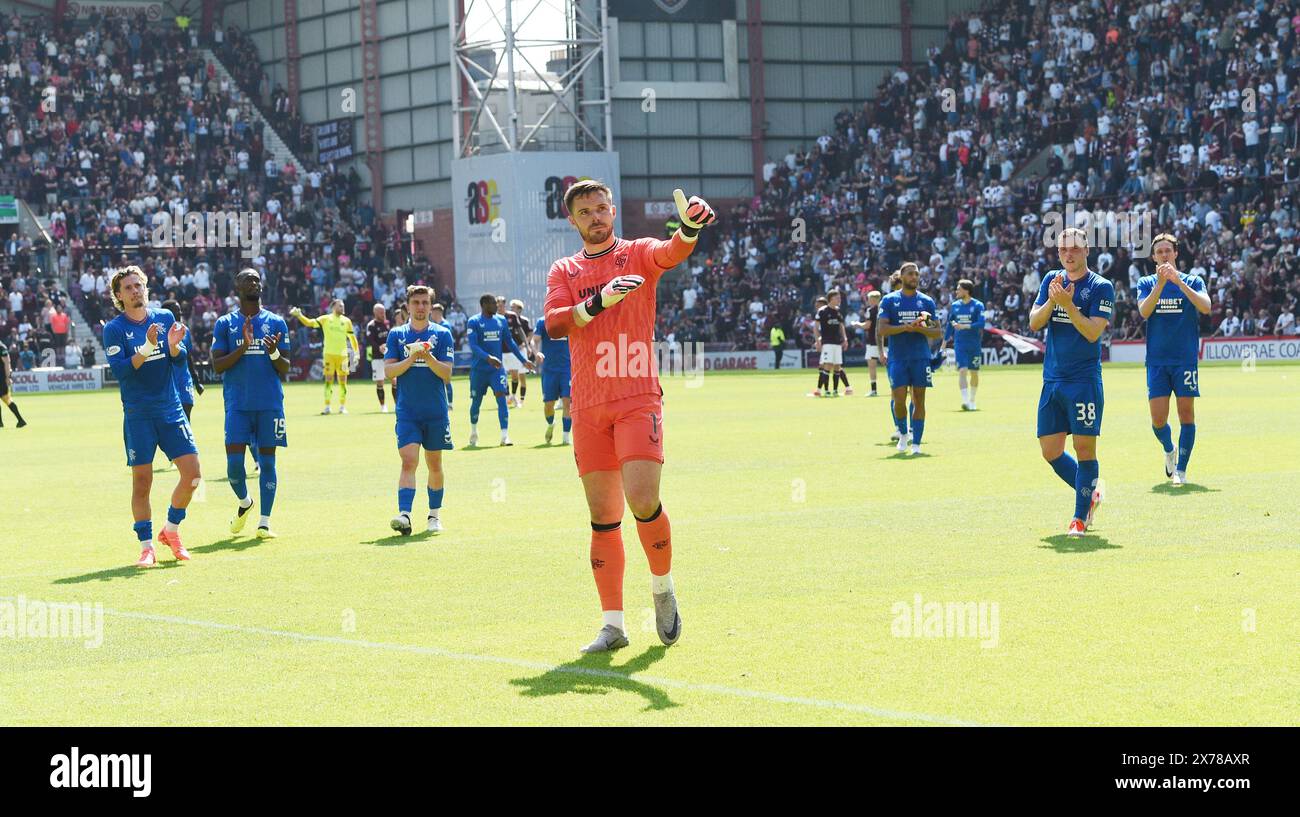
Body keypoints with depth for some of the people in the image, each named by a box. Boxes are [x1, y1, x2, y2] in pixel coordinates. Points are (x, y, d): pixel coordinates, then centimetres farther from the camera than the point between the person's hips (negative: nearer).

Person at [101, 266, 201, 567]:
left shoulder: (165, 317, 8)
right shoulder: (114, 329, -3)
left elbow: (180, 358, 3)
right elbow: (120, 370, -14)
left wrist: (174, 345, -20)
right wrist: (147, 348, -26)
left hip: (171, 410, 3)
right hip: (138, 415, -3)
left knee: (192, 473, -4)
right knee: (142, 481, -3)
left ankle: (171, 530, 17)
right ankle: (146, 546, 7)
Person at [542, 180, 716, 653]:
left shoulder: (637, 253, 6)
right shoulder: (564, 272, 13)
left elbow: (672, 253, -17)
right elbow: (553, 324, -5)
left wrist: (690, 227, -40)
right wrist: (599, 301, -21)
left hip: (638, 398, -3)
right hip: (588, 407, 3)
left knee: (643, 502, -17)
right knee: (602, 517, 4)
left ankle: (663, 590, 9)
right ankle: (613, 625, 8)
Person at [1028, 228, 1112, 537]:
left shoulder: (1101, 287, -5)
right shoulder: (1052, 279, 11)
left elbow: (1093, 332, -14)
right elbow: (1034, 322, 4)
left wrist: (1068, 304, -23)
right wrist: (1051, 300, -14)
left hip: (1084, 381, -5)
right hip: (1052, 381, 5)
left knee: (1084, 448, -6)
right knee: (1050, 450, 6)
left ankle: (1081, 517, 5)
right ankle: (1091, 491, 27)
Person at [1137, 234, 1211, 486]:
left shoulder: (1192, 281, 4)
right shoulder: (1146, 283, 7)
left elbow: (1206, 307, -14)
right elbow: (1144, 311, -10)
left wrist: (1179, 282, -22)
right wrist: (1160, 284, -21)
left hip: (1185, 359, -1)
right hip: (1157, 360, 1)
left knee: (1186, 413, -4)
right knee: (1158, 418, -4)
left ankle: (1181, 470, 5)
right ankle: (1169, 450, 26)